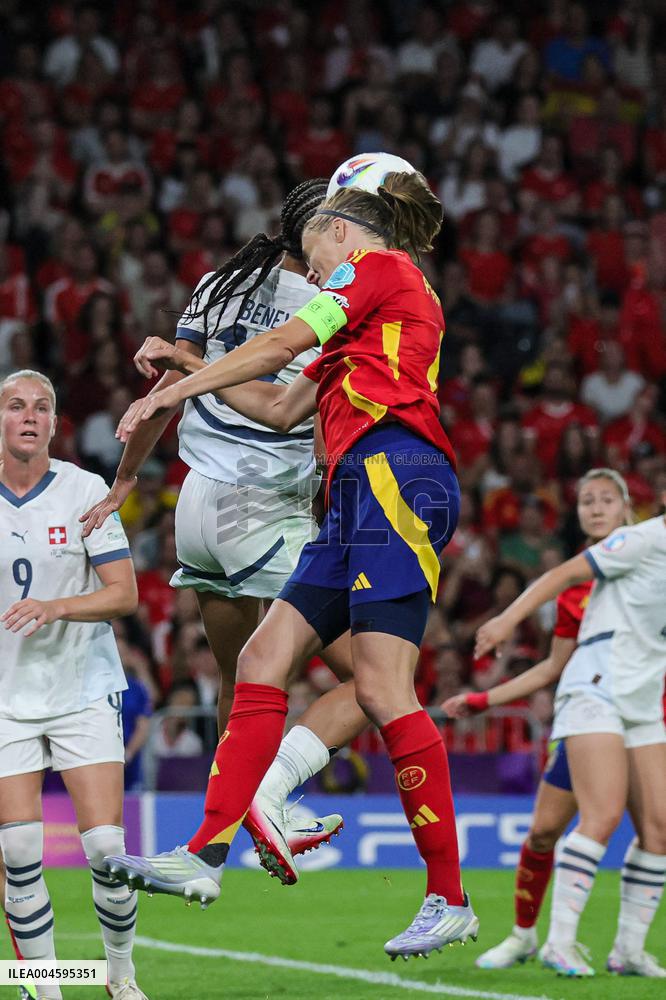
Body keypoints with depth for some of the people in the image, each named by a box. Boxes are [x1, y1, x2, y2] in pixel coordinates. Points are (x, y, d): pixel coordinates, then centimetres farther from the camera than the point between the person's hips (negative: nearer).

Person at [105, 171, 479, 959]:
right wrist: (189, 368, 33)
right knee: (263, 659, 2)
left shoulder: (379, 265, 5)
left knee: (381, 686, -15)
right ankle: (205, 858, -2)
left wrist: (173, 391, 7)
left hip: (396, 478, -10)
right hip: (358, 496, 10)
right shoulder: (362, 322, 31)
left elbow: (281, 344, 0)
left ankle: (449, 900, -13)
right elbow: (283, 408, 34)